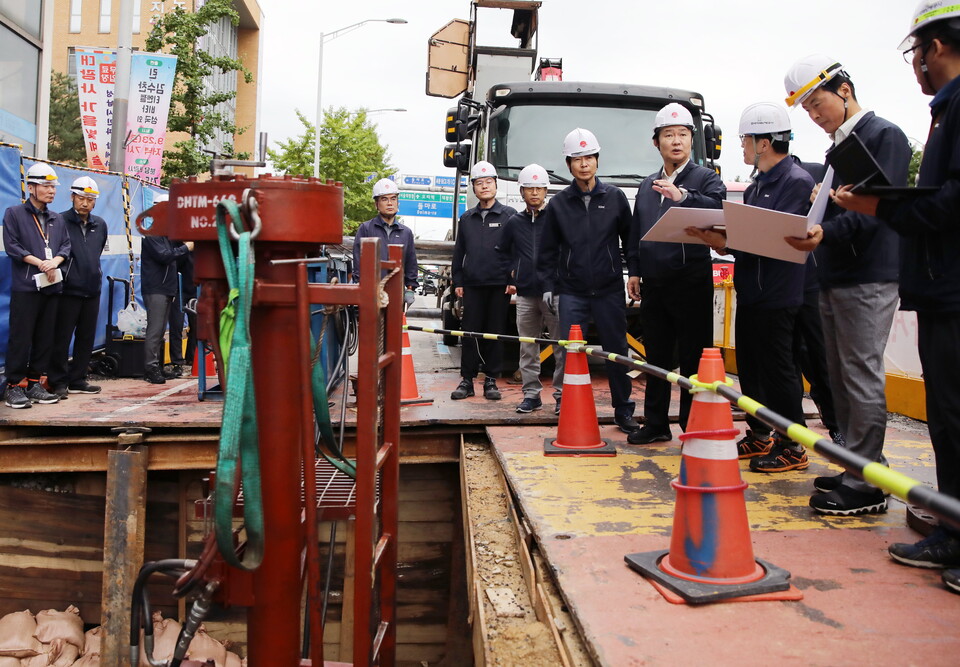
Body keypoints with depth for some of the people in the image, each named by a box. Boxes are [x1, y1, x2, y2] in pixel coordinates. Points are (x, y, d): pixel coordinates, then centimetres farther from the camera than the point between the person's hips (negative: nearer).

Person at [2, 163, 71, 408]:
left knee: (45, 338, 6)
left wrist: (54, 262, -10)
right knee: (20, 338, -5)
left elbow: (66, 246, 11)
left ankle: (35, 383, 15)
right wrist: (40, 263, -13)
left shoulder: (57, 219, 18)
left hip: (52, 287, 5)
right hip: (25, 287, -5)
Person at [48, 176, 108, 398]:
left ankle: (77, 380, 20)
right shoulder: (60, 221, -7)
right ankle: (58, 382, 8)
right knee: (62, 338, 0)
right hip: (68, 290, -6)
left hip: (92, 290, 6)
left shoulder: (100, 225, 12)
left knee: (86, 338, 10)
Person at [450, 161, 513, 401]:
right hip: (472, 284, 3)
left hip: (499, 285, -2)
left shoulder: (509, 215, 5)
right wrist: (457, 281, 11)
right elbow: (459, 252, 17)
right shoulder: (466, 218, 15)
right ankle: (467, 380, 9)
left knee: (495, 333, 2)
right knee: (470, 332, 2)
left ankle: (491, 380, 11)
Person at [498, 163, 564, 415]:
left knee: (561, 347, -5)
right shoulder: (514, 223, 14)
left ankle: (562, 394, 2)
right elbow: (503, 252, 28)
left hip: (554, 292, -3)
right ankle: (531, 394, 16)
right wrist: (510, 276, 19)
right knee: (528, 349, 7)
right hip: (525, 294, 4)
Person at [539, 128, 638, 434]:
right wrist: (548, 285, 5)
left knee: (617, 350, 5)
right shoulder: (558, 203, 6)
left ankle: (624, 411, 16)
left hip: (610, 290, 0)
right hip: (571, 292, 0)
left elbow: (630, 239, 9)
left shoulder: (615, 197, 5)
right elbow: (548, 249, 10)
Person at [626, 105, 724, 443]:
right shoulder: (647, 185, 19)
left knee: (693, 358, -1)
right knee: (657, 357, 12)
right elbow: (636, 231, 21)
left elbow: (720, 208, -21)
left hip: (692, 281, -5)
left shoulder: (705, 178, 1)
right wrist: (634, 270, 13)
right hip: (653, 283, 6)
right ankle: (655, 424, 22)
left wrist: (683, 196, -34)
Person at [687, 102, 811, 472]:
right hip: (749, 290, 9)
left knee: (779, 371, -3)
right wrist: (720, 237, -4)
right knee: (749, 369, 15)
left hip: (778, 296, -9)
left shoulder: (796, 181, -11)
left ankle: (793, 447, 7)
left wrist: (725, 241, -21)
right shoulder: (757, 185, 18)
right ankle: (759, 437, 27)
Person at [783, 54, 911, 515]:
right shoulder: (838, 146, 21)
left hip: (867, 278, -9)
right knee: (841, 378, 10)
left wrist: (826, 232, -29)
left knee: (862, 377, -8)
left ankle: (866, 486, -2)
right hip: (834, 278, 9)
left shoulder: (884, 135, -5)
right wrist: (808, 229, 6)